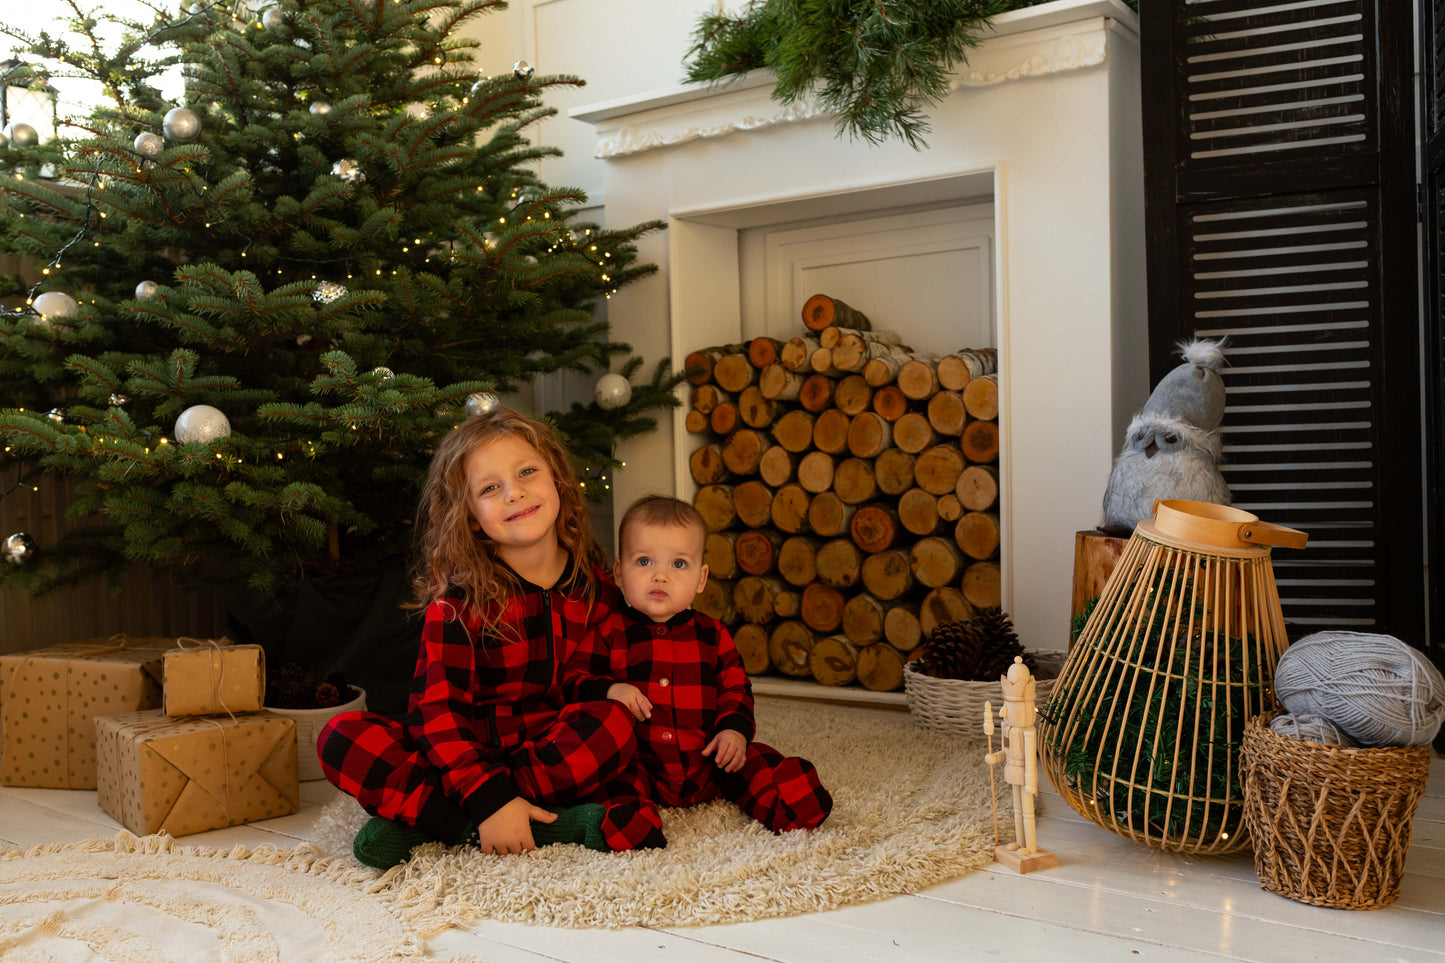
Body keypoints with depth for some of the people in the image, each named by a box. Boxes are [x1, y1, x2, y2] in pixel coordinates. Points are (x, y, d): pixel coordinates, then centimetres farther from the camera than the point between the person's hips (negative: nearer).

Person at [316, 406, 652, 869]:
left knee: (616, 722, -30)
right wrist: (488, 799, -27)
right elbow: (435, 708, -16)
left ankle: (422, 820, -21)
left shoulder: (597, 584, 0)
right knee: (342, 736, -24)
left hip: (564, 753, 2)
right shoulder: (459, 599, -9)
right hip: (468, 755, -1)